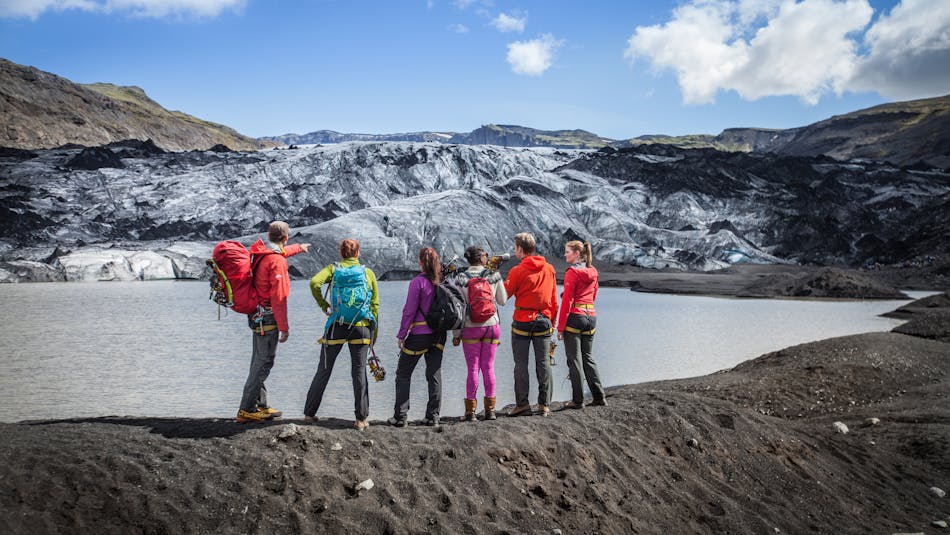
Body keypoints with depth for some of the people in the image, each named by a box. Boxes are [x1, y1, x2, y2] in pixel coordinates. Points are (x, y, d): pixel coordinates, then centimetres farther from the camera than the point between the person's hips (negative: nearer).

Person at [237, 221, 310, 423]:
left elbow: (280, 251, 33)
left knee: (259, 361, 16)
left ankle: (260, 405, 26)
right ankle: (246, 409, -2)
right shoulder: (276, 261, -20)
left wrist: (299, 248, 51)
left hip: (256, 314, 10)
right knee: (264, 362, -5)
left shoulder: (259, 250, 8)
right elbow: (278, 297, -21)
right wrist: (284, 327, -16)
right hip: (268, 317, -10)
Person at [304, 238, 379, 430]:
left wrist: (324, 306, -3)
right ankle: (362, 419, 5)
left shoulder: (333, 268, 5)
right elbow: (375, 305, 5)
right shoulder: (368, 272, 7)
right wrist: (373, 334, 10)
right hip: (361, 328, 0)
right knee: (359, 372, 6)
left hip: (336, 326, 0)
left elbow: (314, 282, -15)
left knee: (323, 371, 11)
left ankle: (309, 413, 19)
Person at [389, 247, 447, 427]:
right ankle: (433, 416, 12)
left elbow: (409, 311, -12)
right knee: (435, 374, 11)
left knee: (403, 374, 7)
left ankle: (400, 417, 5)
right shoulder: (443, 281, 3)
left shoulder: (418, 282, -13)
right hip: (438, 334, 5)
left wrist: (401, 336, -5)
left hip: (419, 334, -5)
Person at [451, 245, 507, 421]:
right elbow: (502, 301, 7)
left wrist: (456, 334, -1)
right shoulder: (494, 275, -2)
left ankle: (471, 411, 5)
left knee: (473, 369, 3)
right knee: (489, 368, 8)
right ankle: (490, 410, 12)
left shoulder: (461, 278, -5)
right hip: (492, 326, 1)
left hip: (470, 329, -1)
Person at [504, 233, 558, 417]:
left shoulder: (518, 271, -10)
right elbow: (554, 299, 9)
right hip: (544, 320, 4)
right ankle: (545, 404, 9)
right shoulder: (549, 269, 5)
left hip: (522, 321, -4)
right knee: (543, 362, 8)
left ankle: (522, 404, 4)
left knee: (521, 364, 3)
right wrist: (552, 321, 17)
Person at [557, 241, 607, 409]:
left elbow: (567, 300, -13)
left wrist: (560, 327, -11)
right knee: (587, 357, 16)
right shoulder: (593, 271, 11)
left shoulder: (572, 272, -10)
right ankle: (599, 396, 16)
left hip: (575, 317, -7)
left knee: (574, 359, 0)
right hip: (591, 316, 7)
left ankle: (578, 401, 2)